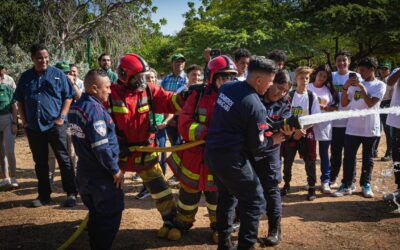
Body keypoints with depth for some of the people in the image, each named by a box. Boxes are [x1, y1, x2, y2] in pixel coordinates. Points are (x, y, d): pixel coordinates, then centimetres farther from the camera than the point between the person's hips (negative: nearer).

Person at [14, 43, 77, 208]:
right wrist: (24, 120, 4)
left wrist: (62, 117, -9)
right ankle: (44, 195, 21)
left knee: (64, 159, -2)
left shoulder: (58, 74, 0)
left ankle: (71, 193, 5)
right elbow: (19, 100, 15)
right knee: (40, 162, 11)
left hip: (55, 125, -3)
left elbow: (68, 97, 1)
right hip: (33, 127, 4)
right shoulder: (25, 77, 9)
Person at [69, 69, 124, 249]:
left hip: (85, 172, 9)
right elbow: (101, 147, -25)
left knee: (96, 214, 21)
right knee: (110, 216, 3)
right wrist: (115, 170, -15)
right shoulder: (94, 108, -22)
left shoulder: (76, 107, 7)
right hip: (101, 175, -9)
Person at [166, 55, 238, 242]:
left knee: (216, 194, 16)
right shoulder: (198, 94, -11)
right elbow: (184, 126, -15)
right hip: (195, 154, 0)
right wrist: (208, 132, -30)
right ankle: (183, 222, 41)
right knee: (189, 191, 17)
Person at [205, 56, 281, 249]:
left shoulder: (227, 87, 2)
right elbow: (256, 146, -11)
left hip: (211, 152, 8)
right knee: (255, 202, 5)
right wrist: (274, 140, 8)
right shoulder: (256, 106, -19)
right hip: (231, 159, -8)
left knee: (226, 197, 24)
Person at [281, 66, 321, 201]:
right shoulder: (289, 95, -1)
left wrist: (302, 130, -15)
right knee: (287, 161, 8)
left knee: (310, 162, 1)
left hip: (307, 133, -1)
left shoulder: (312, 96, -2)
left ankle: (311, 188, 12)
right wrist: (294, 131, -11)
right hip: (291, 133, 1)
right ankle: (286, 185, 24)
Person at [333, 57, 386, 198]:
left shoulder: (380, 85, -2)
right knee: (349, 157, 3)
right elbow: (344, 104, 5)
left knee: (367, 158, 10)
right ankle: (346, 185, 9)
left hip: (370, 128, -2)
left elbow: (371, 104, -15)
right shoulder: (355, 84, 7)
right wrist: (345, 87, -7)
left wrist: (361, 87, -15)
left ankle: (366, 184, 21)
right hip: (352, 127, 2)